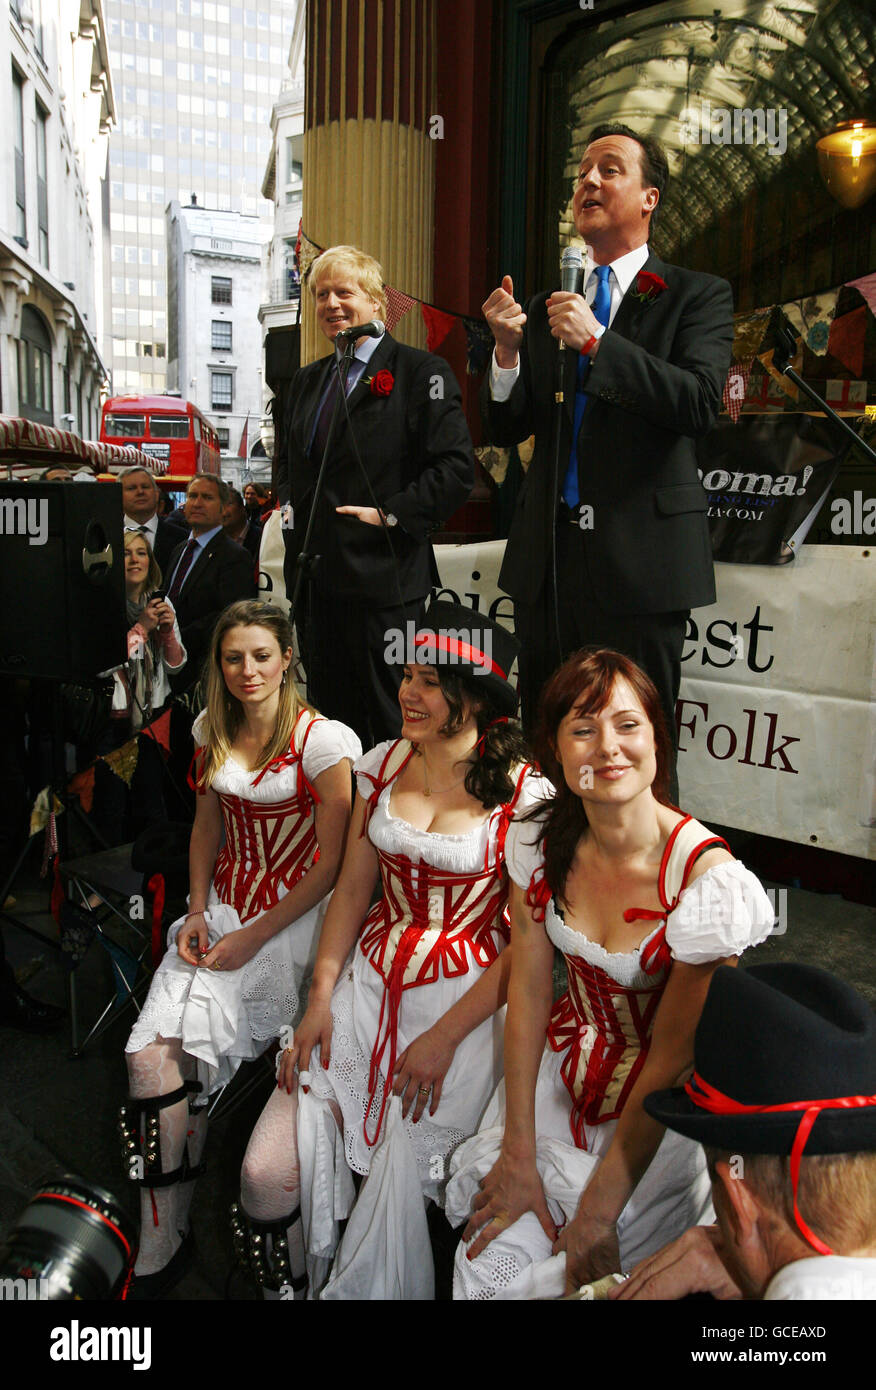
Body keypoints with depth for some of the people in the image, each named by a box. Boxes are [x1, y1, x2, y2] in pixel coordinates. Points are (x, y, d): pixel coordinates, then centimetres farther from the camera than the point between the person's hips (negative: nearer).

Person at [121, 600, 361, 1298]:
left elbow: (331, 864, -11)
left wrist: (252, 938, -13)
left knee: (162, 1055, -17)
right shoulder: (213, 729, 7)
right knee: (147, 1052, -15)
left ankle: (171, 1238, 4)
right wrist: (198, 911, 3)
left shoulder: (326, 740, -12)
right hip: (223, 907, 5)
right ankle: (161, 1245, -3)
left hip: (291, 919, -5)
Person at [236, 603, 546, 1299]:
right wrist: (321, 998, -1)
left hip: (465, 999, -4)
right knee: (266, 1173, -6)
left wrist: (445, 1038, -13)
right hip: (370, 982, 4)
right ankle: (291, 1285, 25)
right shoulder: (385, 764, 4)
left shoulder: (523, 792, -11)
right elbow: (353, 887, 8)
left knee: (400, 1190, -6)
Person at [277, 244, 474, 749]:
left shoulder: (421, 371, -4)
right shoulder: (309, 380, 18)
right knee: (330, 717, 14)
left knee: (391, 725, 1)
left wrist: (391, 514, -15)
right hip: (315, 578, 7)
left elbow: (456, 467, -11)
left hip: (383, 578, -6)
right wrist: (290, 504, 12)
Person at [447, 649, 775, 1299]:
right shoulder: (541, 842, -11)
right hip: (559, 1071, 4)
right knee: (488, 1260, -9)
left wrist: (599, 1210, -14)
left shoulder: (707, 876, -25)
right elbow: (528, 990, -7)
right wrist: (517, 1154, -8)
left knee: (554, 1280, -11)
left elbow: (673, 1056, -18)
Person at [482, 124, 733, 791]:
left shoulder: (698, 296, 2)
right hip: (549, 558, 5)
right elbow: (507, 429, 10)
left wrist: (597, 342, -21)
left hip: (642, 557, -4)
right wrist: (508, 347, -8)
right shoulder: (547, 308, 15)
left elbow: (700, 403, -15)